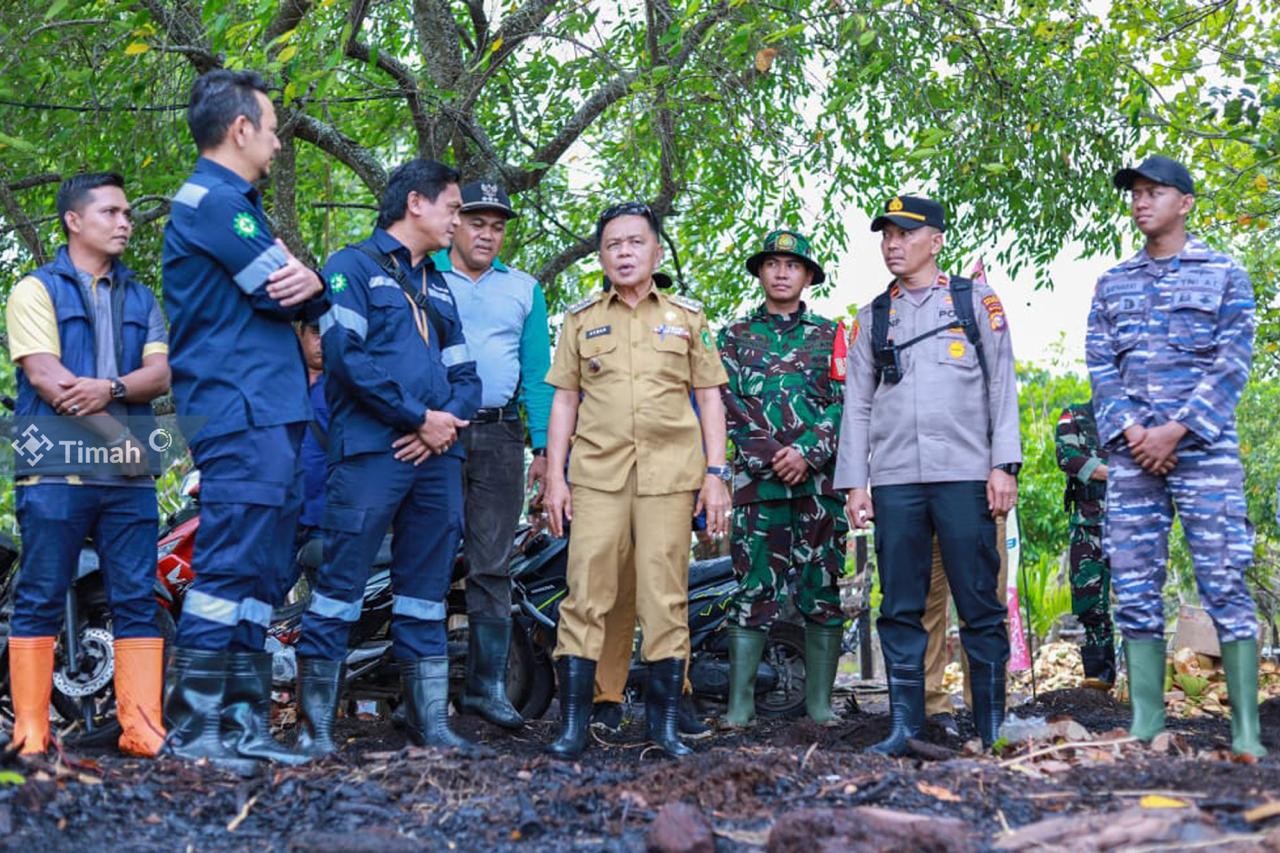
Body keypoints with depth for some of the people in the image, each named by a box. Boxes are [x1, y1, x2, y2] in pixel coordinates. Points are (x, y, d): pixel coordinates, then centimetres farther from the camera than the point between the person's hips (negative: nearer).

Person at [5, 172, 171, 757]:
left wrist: (111, 388, -15)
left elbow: (161, 375, 7)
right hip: (57, 467, -4)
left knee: (137, 600, 1)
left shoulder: (140, 298, 20)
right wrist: (122, 436, -11)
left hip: (129, 472, 5)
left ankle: (142, 728, 2)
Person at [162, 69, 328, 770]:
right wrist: (314, 289, 9)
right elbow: (281, 292, -14)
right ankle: (193, 727, -9)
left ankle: (242, 725, 13)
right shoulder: (212, 200, -8)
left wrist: (308, 284, -7)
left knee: (259, 575, 9)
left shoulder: (235, 203, 24)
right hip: (242, 413, -10)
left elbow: (293, 292, 16)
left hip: (271, 416, 10)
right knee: (229, 567, -11)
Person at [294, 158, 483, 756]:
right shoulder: (353, 267, 3)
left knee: (426, 594, 9)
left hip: (436, 457, 7)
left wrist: (446, 422, -2)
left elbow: (465, 375, 20)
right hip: (370, 451, -7)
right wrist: (419, 415, -11)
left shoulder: (437, 286, 24)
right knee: (340, 584, -7)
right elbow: (347, 356, -11)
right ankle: (314, 723, -2)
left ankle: (430, 721, 13)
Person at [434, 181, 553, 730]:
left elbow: (537, 372, 14)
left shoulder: (524, 289, 16)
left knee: (491, 566, 1)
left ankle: (487, 684, 4)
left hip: (499, 435, 2)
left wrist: (542, 447, 5)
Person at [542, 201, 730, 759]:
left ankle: (664, 722, 8)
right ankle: (573, 722, -1)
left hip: (669, 473, 0)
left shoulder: (688, 316, 11)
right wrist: (554, 476, 4)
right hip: (597, 473, 0)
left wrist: (716, 473, 2)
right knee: (585, 596, -5)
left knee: (666, 599, 0)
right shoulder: (581, 318, 13)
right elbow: (564, 400, 12)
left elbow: (709, 398, 11)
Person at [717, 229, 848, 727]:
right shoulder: (735, 336, 14)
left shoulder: (830, 335, 14)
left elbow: (843, 404, 4)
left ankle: (820, 701, 5)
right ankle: (740, 701, -4)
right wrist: (770, 457, -9)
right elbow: (728, 405, 4)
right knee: (753, 589, -4)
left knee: (823, 590, 1)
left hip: (819, 479, 1)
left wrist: (808, 454, -11)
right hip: (757, 479, -1)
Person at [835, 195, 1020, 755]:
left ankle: (993, 726, 3)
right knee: (899, 608, 2)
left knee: (979, 605, -3)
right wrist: (853, 481, 6)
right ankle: (905, 725, 6)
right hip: (893, 480, 3)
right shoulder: (872, 317, 17)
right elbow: (857, 403, 14)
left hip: (964, 475, -3)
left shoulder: (976, 301, 9)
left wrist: (1004, 465, -5)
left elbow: (1001, 386, 4)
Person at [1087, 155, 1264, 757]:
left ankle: (1246, 730, -5)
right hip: (1131, 453, 4)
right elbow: (1099, 365, 9)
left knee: (1225, 585, -7)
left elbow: (1232, 363, -2)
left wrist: (1176, 430, -12)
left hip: (1204, 450, -3)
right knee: (1136, 592, 1)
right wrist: (1131, 430, -7)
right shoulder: (1112, 284, 16)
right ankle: (1145, 725, 4)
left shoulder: (1224, 275, 6)